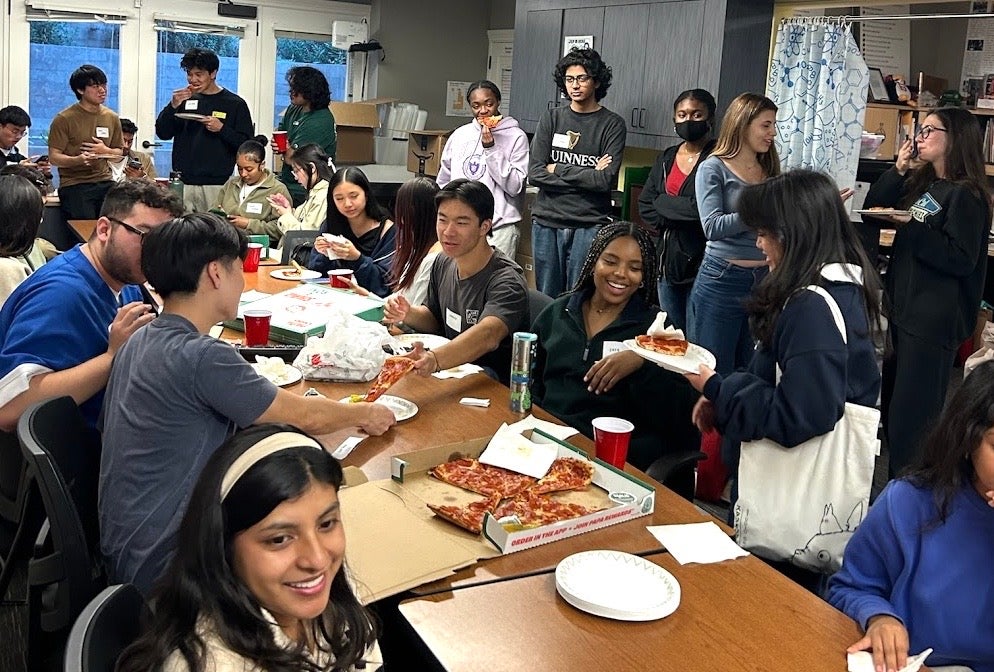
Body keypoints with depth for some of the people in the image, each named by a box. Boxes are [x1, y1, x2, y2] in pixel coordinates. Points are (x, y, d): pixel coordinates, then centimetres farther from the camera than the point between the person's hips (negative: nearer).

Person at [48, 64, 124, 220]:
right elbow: (54, 157, -6)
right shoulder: (64, 119, -3)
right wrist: (78, 160, -25)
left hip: (105, 183, 4)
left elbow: (119, 152, 21)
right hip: (74, 185, -4)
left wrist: (105, 151, -2)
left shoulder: (112, 118, 11)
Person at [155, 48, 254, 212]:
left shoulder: (234, 104, 3)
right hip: (183, 182, 3)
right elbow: (162, 133, 9)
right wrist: (173, 106, -5)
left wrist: (222, 129, -14)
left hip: (216, 184, -3)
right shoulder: (185, 100, 13)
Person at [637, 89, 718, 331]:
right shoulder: (666, 159, 14)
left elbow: (702, 208, -19)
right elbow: (645, 205, 9)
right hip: (669, 260, 7)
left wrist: (663, 202, -4)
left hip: (700, 262, -7)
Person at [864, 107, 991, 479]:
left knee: (913, 411, -6)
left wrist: (913, 227, -18)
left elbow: (962, 259, -18)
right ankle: (898, 486, 32)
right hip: (905, 309, 9)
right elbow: (872, 208, 12)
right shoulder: (920, 183, 12)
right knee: (891, 402, 18)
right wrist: (898, 171, 0)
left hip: (934, 321, -9)